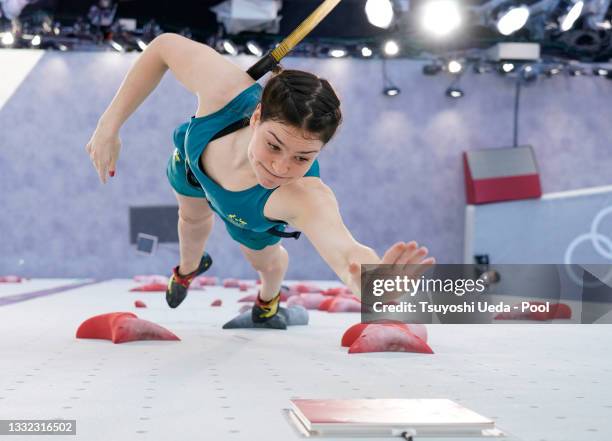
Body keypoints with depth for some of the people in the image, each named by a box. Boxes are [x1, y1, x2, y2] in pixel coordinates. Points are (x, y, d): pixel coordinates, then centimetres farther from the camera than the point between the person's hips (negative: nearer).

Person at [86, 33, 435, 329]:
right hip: (192, 161, 2)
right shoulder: (228, 90, -49)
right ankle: (189, 267, 72)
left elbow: (346, 251, -73)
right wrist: (110, 126, -33)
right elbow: (164, 47, -31)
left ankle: (269, 298, 68)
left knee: (264, 260, 28)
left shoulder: (304, 197, -54)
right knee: (193, 218, 34)